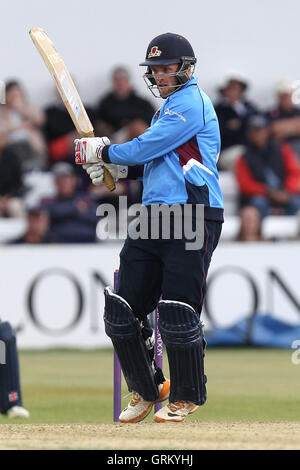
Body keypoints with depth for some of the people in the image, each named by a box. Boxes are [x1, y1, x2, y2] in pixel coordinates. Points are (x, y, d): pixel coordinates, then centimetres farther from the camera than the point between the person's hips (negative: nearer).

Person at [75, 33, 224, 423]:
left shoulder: (191, 102, -8)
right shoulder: (169, 107, 24)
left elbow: (148, 148, -13)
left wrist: (104, 151, 2)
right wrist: (115, 167, 10)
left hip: (193, 216, -10)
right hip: (155, 215, 10)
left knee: (177, 313, -10)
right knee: (122, 309, 5)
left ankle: (187, 396, 6)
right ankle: (146, 391, 18)